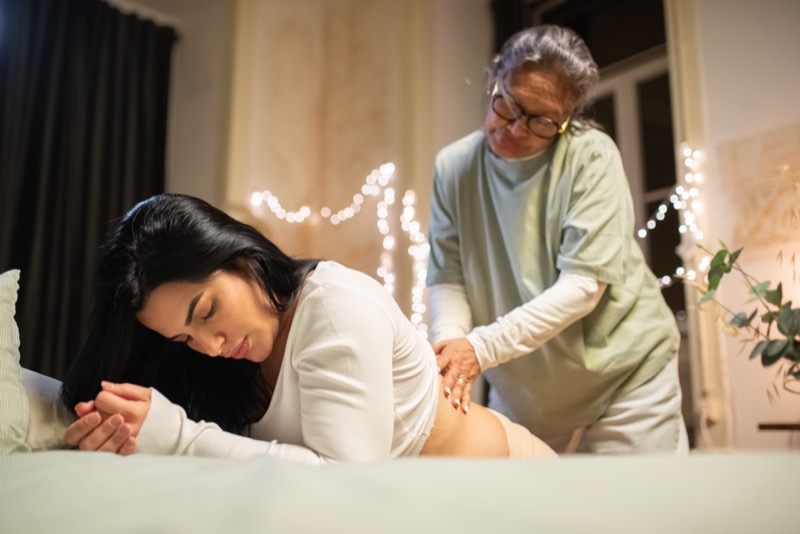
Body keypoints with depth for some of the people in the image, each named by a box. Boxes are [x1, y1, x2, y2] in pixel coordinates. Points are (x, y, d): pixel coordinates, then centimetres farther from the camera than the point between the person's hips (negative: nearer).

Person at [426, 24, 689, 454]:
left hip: (623, 371, -2)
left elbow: (583, 283, -23)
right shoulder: (454, 166, -6)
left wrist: (482, 347, -30)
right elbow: (447, 277, -8)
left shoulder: (591, 156, -16)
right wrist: (451, 341, -29)